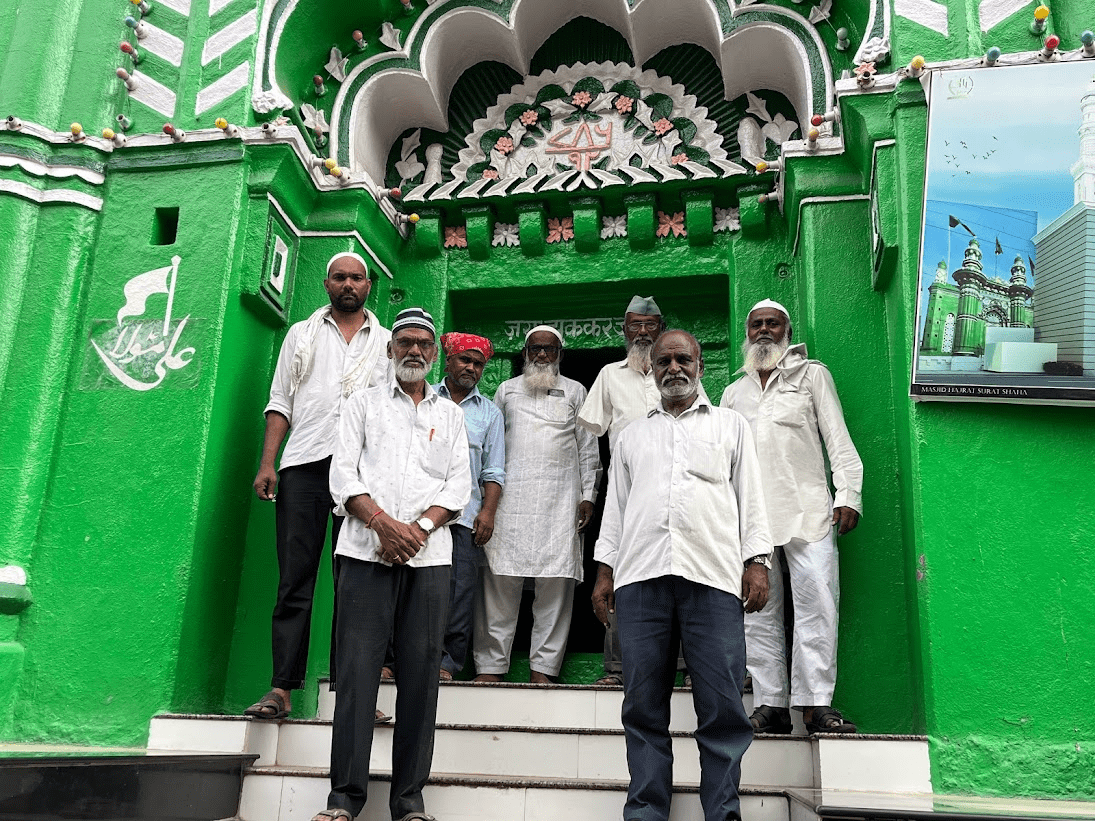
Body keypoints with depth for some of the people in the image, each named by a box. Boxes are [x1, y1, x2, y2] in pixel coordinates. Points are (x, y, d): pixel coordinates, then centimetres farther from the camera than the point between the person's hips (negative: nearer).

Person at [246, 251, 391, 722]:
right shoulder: (301, 334, 19)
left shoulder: (387, 342, 18)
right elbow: (280, 402, 13)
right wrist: (267, 463, 1)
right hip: (305, 465, 0)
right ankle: (281, 688, -3)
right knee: (295, 578, -4)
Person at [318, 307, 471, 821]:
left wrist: (418, 528, -8)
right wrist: (383, 523, -11)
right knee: (357, 669, -5)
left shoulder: (449, 414, 20)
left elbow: (459, 484, 9)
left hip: (428, 555, 1)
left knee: (421, 674, -1)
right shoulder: (364, 403, 17)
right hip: (367, 550, -1)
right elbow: (344, 471, 5)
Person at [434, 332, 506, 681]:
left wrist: (488, 511, -2)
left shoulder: (490, 412, 17)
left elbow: (494, 472, 12)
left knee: (461, 590, -3)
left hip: (466, 515, 1)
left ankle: (448, 662, 3)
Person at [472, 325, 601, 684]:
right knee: (500, 580, -5)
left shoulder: (575, 391, 17)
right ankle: (491, 665, 1)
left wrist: (588, 496, 4)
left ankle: (543, 665, 2)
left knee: (555, 581, -5)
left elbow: (587, 449, 14)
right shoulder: (507, 389, 19)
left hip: (559, 497, 0)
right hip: (510, 496, 1)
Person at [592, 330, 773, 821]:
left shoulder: (730, 425, 19)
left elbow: (750, 497, 12)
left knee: (722, 707, -5)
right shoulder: (632, 435, 24)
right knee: (643, 706, 1)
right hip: (640, 577, 2)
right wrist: (605, 571, 12)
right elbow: (615, 506, 21)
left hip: (713, 577, -2)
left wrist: (757, 562, 1)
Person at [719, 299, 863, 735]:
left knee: (817, 603, -12)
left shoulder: (811, 374, 15)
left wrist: (849, 495, -4)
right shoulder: (734, 392, 23)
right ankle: (771, 705, 4)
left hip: (807, 510, -3)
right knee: (759, 611, 0)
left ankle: (815, 704, -8)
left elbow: (838, 438, 7)